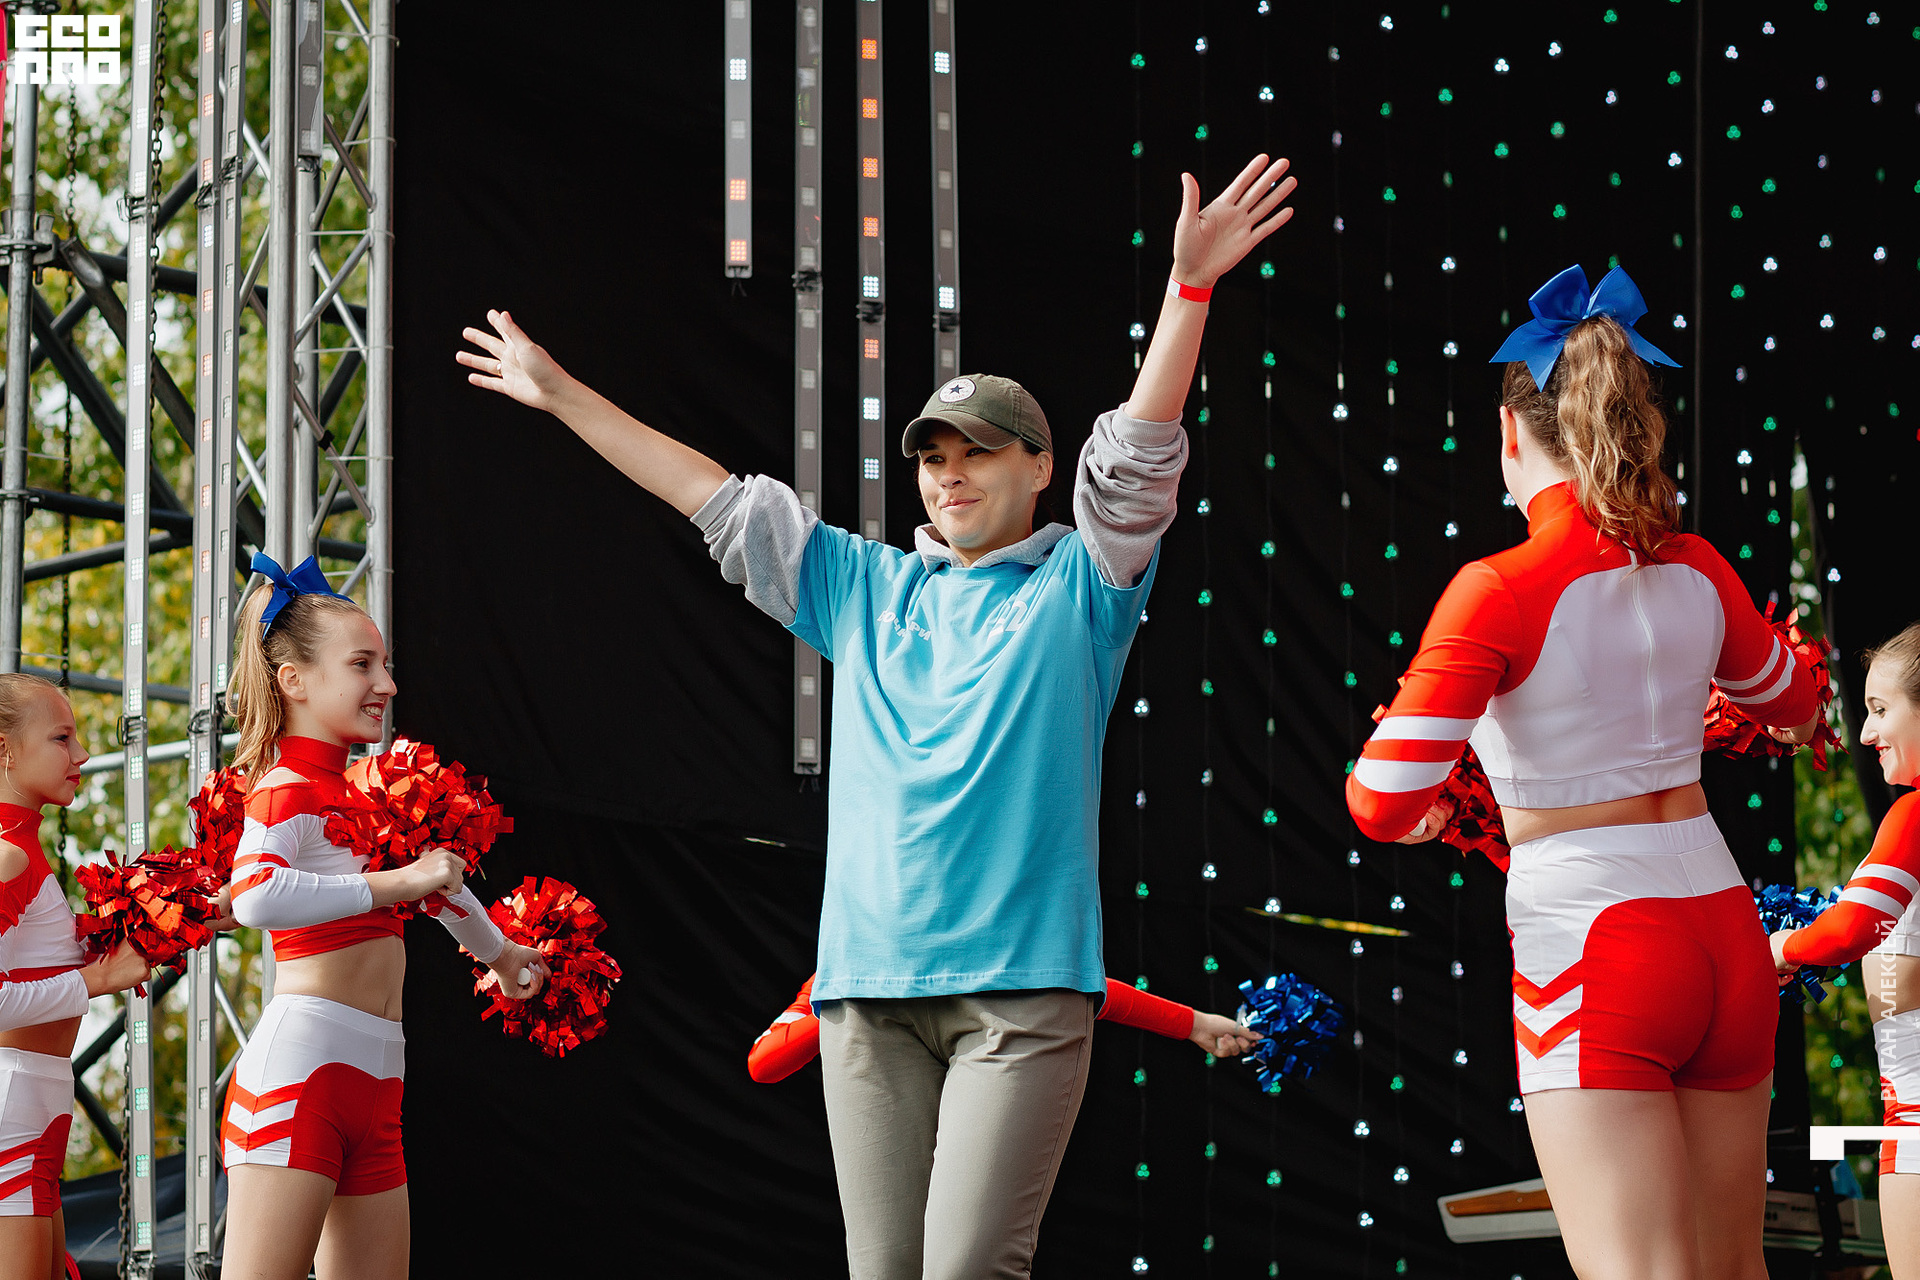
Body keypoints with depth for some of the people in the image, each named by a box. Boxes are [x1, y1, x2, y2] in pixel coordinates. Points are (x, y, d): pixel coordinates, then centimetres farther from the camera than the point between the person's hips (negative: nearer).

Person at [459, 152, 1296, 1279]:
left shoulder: (1078, 584, 7)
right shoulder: (866, 588, 19)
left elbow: (1138, 459, -6)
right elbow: (718, 500, 22)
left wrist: (1190, 286, -19)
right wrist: (561, 395, 24)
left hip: (1023, 984, -4)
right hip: (870, 984, 4)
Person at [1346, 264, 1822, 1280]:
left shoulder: (1502, 591, -13)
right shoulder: (1695, 572, 5)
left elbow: (1384, 806, -15)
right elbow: (1795, 712, 26)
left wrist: (1417, 813, 8)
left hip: (1590, 950, -6)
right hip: (1725, 937, 6)